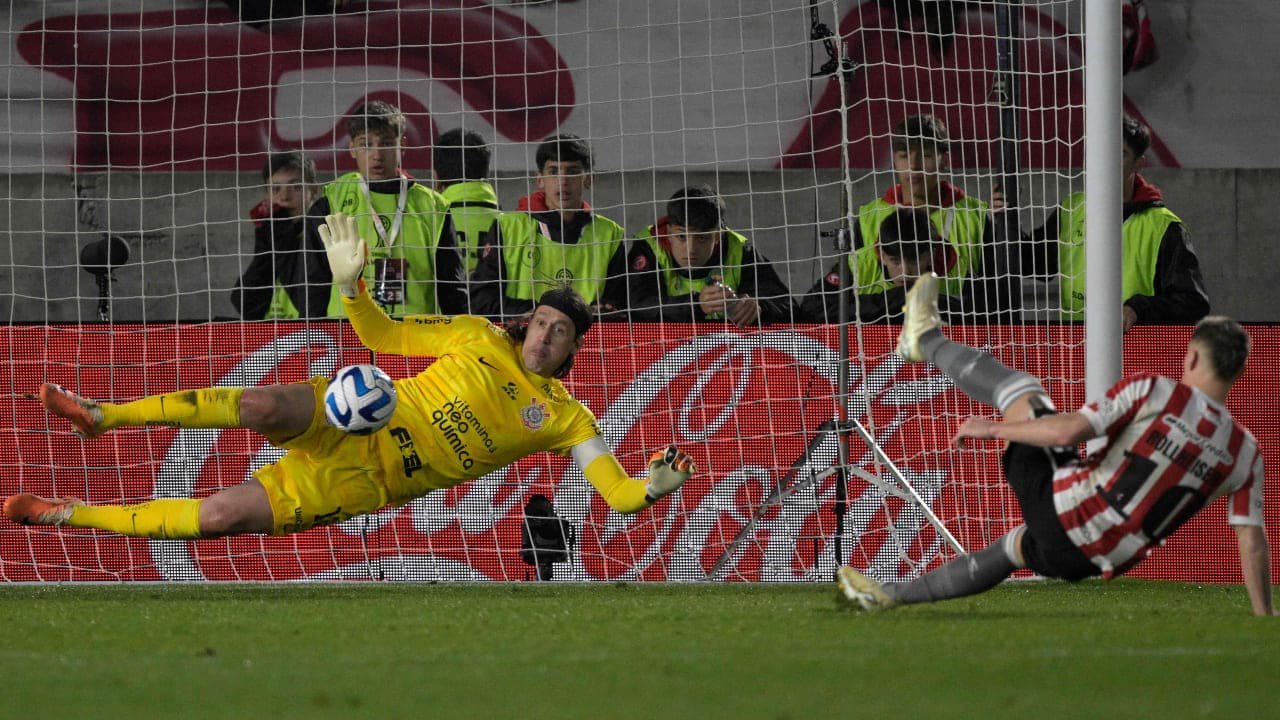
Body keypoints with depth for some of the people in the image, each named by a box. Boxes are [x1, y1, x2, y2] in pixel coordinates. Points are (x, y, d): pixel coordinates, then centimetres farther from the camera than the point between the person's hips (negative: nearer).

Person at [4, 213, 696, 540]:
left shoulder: (561, 416, 6)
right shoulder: (478, 337, 10)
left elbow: (617, 491, 0)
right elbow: (383, 336, 12)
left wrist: (653, 486, -24)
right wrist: (350, 284, -6)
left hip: (368, 478, -1)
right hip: (354, 420, 1)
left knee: (224, 515, -20)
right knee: (261, 405, -34)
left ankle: (69, 514, -13)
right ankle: (98, 416, -21)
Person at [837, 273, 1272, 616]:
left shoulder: (1152, 391, -14)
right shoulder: (1245, 453, -4)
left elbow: (1067, 431, -18)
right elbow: (1252, 542, -5)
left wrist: (992, 428, -5)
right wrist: (1264, 618, 4)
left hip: (1064, 512, -4)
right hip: (1101, 561, 4)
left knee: (1017, 388, 16)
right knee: (1011, 549, 35)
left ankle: (925, 339, 39)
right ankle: (892, 596, 44)